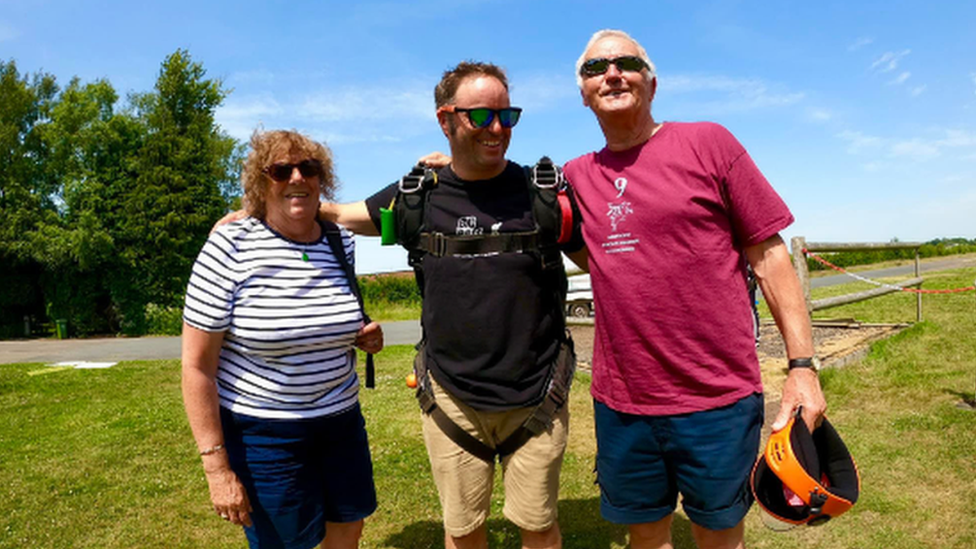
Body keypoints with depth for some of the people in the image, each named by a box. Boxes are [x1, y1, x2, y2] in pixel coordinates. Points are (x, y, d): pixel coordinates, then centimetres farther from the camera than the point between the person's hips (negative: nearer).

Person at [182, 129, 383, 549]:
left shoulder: (341, 243, -1)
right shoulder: (230, 247, -15)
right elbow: (197, 366, -14)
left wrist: (363, 337, -5)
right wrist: (217, 467, -15)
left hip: (342, 422, 5)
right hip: (261, 433, -4)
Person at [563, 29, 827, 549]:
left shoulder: (708, 143, -3)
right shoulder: (577, 176, 6)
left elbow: (769, 257, -2)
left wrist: (802, 365, -8)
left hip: (718, 399, -2)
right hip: (620, 403, 3)